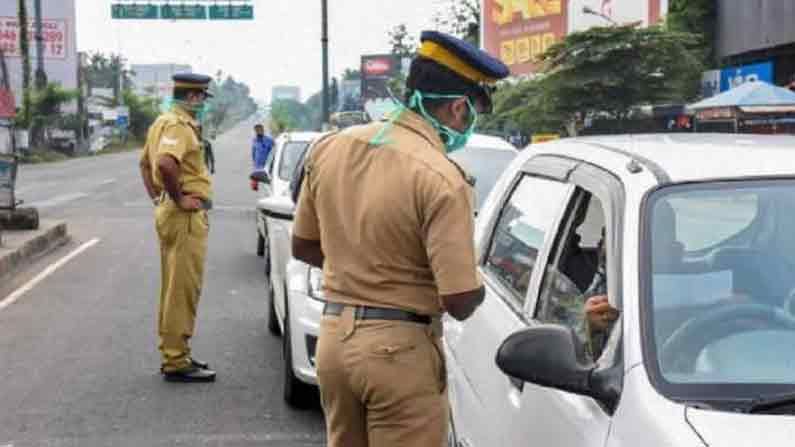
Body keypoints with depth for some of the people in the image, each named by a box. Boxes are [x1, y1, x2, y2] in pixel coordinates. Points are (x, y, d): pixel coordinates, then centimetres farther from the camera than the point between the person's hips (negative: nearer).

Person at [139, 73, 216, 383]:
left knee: (174, 288, 17)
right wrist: (178, 198, -22)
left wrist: (156, 197, 18)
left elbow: (146, 163, 26)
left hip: (169, 212, 11)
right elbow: (166, 163, -34)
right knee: (183, 290, -5)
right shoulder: (179, 125, -16)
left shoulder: (163, 122, 16)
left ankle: (173, 354, 27)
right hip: (186, 216, -11)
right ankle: (176, 363, -1)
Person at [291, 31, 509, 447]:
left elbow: (303, 247, 12)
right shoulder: (441, 179, -20)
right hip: (400, 349, -6)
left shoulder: (330, 147, 1)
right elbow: (461, 302, -19)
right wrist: (475, 282, 3)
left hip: (333, 336, 7)